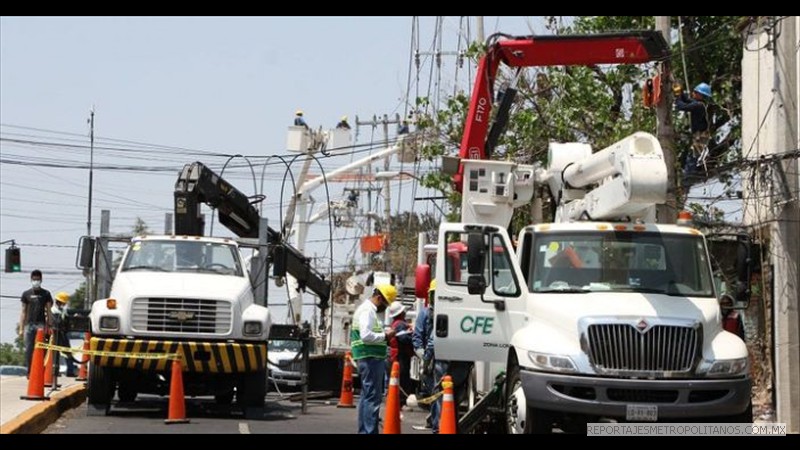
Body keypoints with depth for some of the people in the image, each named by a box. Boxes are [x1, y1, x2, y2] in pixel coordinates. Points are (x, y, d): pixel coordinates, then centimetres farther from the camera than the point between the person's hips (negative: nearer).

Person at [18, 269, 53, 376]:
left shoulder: (46, 294, 8)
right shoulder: (26, 294, 12)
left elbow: (48, 311, 8)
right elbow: (23, 312, 12)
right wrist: (21, 328, 7)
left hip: (41, 324, -2)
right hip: (29, 325, 2)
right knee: (28, 350, 1)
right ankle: (29, 371, 7)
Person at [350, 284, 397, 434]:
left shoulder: (370, 310, 20)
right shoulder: (367, 310, -13)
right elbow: (366, 336, -24)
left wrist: (384, 332, 11)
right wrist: (384, 336, -13)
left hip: (371, 359, 11)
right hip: (371, 358, -11)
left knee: (366, 396, 16)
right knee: (373, 397, -12)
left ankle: (363, 431, 22)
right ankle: (370, 431, -14)